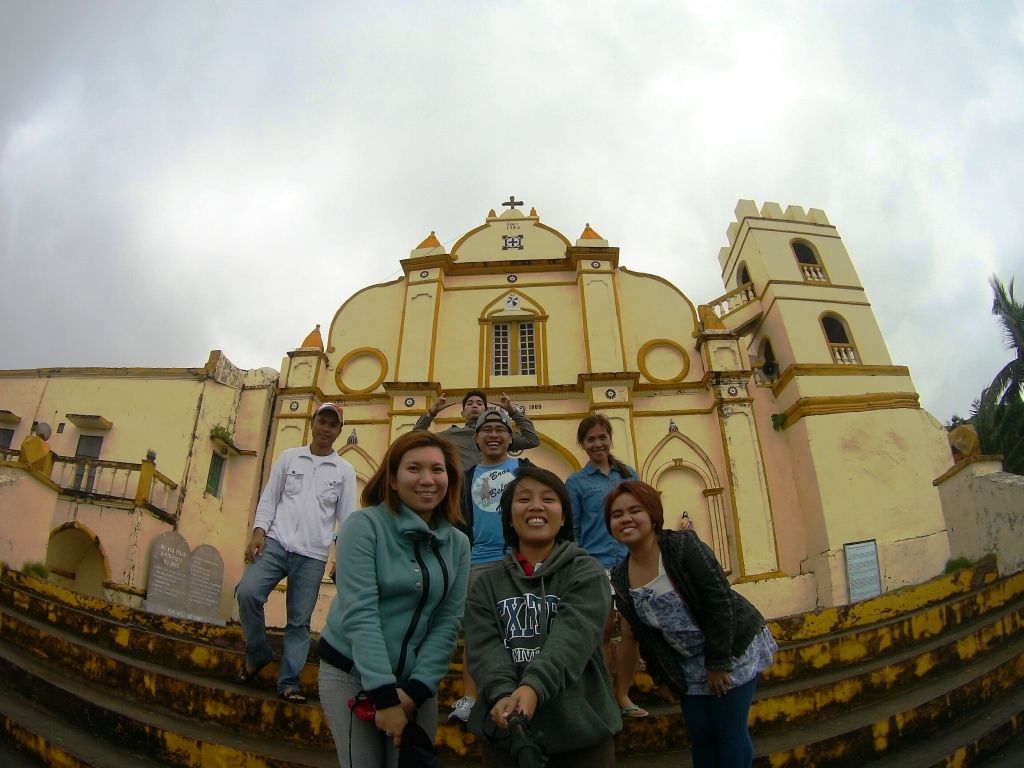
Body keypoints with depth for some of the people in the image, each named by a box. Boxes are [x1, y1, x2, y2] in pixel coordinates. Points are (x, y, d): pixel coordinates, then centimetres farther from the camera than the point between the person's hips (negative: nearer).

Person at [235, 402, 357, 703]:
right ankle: (258, 653, 7)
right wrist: (259, 531, -7)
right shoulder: (288, 457, 8)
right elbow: (269, 498, 7)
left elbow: (347, 517, 4)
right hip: (276, 543, 1)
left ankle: (289, 681, 16)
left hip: (312, 555, 0)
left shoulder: (344, 470, 5)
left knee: (299, 620, 3)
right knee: (247, 592, -17)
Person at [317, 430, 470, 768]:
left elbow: (447, 622, -3)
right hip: (351, 675, -3)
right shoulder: (364, 525, -14)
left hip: (416, 682, 4)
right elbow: (359, 613, -20)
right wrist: (384, 695, -22)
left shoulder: (458, 544, -1)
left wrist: (415, 689, -12)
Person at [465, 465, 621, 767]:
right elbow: (484, 646, -7)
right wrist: (502, 694, -26)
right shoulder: (487, 584, 4)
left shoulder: (585, 572, -4)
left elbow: (573, 636, -19)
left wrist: (533, 687, -34)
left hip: (581, 730, -2)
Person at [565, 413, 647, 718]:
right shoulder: (576, 482, 2)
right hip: (597, 565, -3)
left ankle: (623, 695, 20)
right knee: (604, 631, 4)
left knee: (633, 630, 1)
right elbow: (571, 531, 0)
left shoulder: (629, 474, 11)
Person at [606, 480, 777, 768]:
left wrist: (718, 662, -19)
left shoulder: (683, 546, -22)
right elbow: (644, 633, 6)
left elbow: (720, 601, -22)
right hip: (689, 666, 5)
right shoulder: (620, 577, -6)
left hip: (732, 650, -5)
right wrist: (663, 676, 7)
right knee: (700, 736, 11)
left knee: (728, 731, 1)